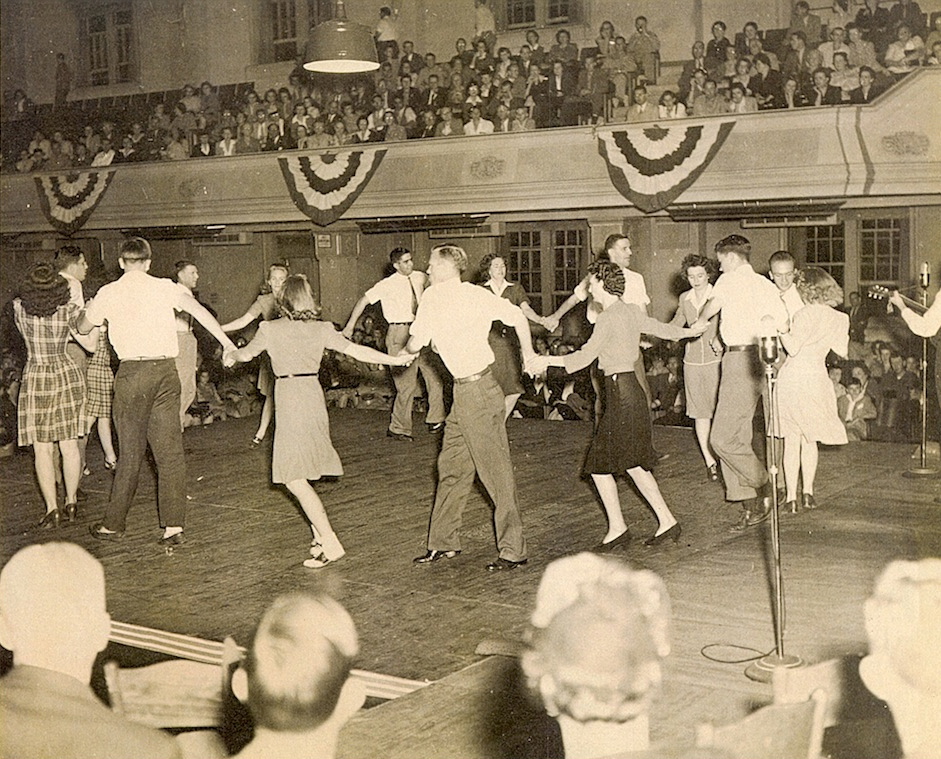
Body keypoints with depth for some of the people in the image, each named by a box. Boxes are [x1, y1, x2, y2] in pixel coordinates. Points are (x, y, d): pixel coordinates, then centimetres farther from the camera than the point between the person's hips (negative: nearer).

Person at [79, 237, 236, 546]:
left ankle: (113, 524, 17)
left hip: (133, 372, -1)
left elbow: (83, 328, 17)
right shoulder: (164, 288, 5)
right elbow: (199, 311, -3)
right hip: (166, 370, 1)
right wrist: (227, 343, 0)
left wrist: (88, 309, 38)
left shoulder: (109, 293, 3)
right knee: (170, 450, 4)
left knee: (131, 451, 7)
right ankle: (173, 526, 2)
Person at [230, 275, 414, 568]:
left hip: (290, 399, -6)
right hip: (314, 396, 6)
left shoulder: (270, 329, -4)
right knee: (302, 471, 18)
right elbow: (355, 350, -1)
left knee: (294, 478, -7)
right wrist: (392, 360, 6)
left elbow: (246, 354, 13)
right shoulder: (322, 329, 3)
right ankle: (321, 532, 18)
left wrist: (231, 354, 35)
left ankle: (331, 544, -14)